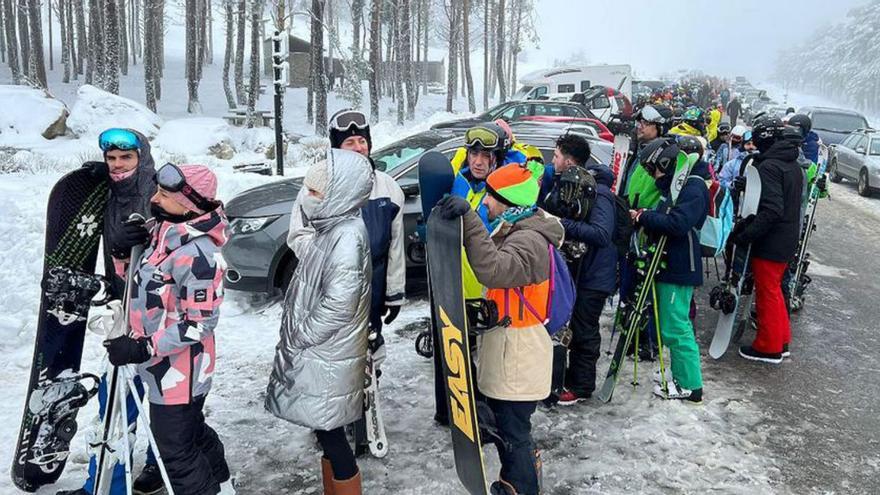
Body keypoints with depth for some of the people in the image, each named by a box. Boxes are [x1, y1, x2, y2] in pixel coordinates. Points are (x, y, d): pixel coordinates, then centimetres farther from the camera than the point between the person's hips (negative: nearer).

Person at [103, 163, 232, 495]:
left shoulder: (196, 254, -28)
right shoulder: (166, 232, 1)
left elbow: (200, 322, -25)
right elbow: (139, 280, 16)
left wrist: (142, 349, -23)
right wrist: (125, 252, -3)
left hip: (177, 370, -10)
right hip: (168, 365, 10)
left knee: (176, 448, 6)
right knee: (194, 431, 27)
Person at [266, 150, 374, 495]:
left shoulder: (348, 237, -22)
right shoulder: (331, 228, 7)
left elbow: (338, 306, -25)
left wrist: (298, 336, -13)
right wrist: (296, 337, 11)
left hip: (328, 359, -9)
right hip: (317, 353, 9)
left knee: (332, 436, 4)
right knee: (327, 435, 21)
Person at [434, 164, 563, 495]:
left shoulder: (530, 240, -23)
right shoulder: (513, 231, 10)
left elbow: (493, 270, -43)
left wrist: (469, 218, -44)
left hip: (517, 357, -10)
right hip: (504, 352, 10)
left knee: (512, 431, 4)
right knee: (505, 424, 22)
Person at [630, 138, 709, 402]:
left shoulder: (693, 187, -15)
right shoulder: (674, 185, 16)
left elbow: (677, 224, -28)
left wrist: (644, 217, -19)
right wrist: (646, 217, 1)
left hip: (680, 270, -10)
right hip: (669, 264, 10)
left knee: (674, 328, -5)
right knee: (675, 325, 19)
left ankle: (690, 386, 6)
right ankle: (680, 375, 32)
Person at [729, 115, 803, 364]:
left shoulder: (768, 166, -20)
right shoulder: (794, 165, 10)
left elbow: (772, 210, -28)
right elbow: (789, 205, 13)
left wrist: (744, 235, -25)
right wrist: (749, 221, 9)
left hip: (770, 243, -9)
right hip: (788, 240, 9)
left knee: (768, 293, 3)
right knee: (774, 289, 21)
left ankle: (769, 348, 14)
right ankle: (782, 340, 30)